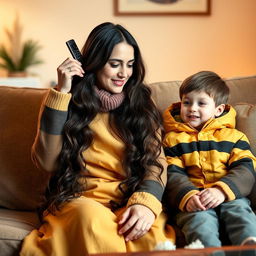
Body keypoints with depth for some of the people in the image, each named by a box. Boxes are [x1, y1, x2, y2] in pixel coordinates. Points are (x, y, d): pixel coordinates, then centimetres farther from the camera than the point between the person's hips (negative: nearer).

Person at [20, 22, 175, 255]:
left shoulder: (141, 104, 11)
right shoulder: (71, 103, 6)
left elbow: (156, 161, 1)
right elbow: (47, 162, -5)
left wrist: (145, 202, -21)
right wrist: (61, 93, -9)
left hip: (131, 200, 1)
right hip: (78, 199, 0)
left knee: (151, 234, -35)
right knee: (92, 216, -37)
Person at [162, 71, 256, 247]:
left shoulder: (233, 136, 19)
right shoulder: (172, 139, 18)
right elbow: (172, 174, 6)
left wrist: (222, 190, -16)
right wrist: (187, 196, -17)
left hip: (229, 195, 1)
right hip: (191, 200, -1)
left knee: (240, 209, -32)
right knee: (200, 219, -33)